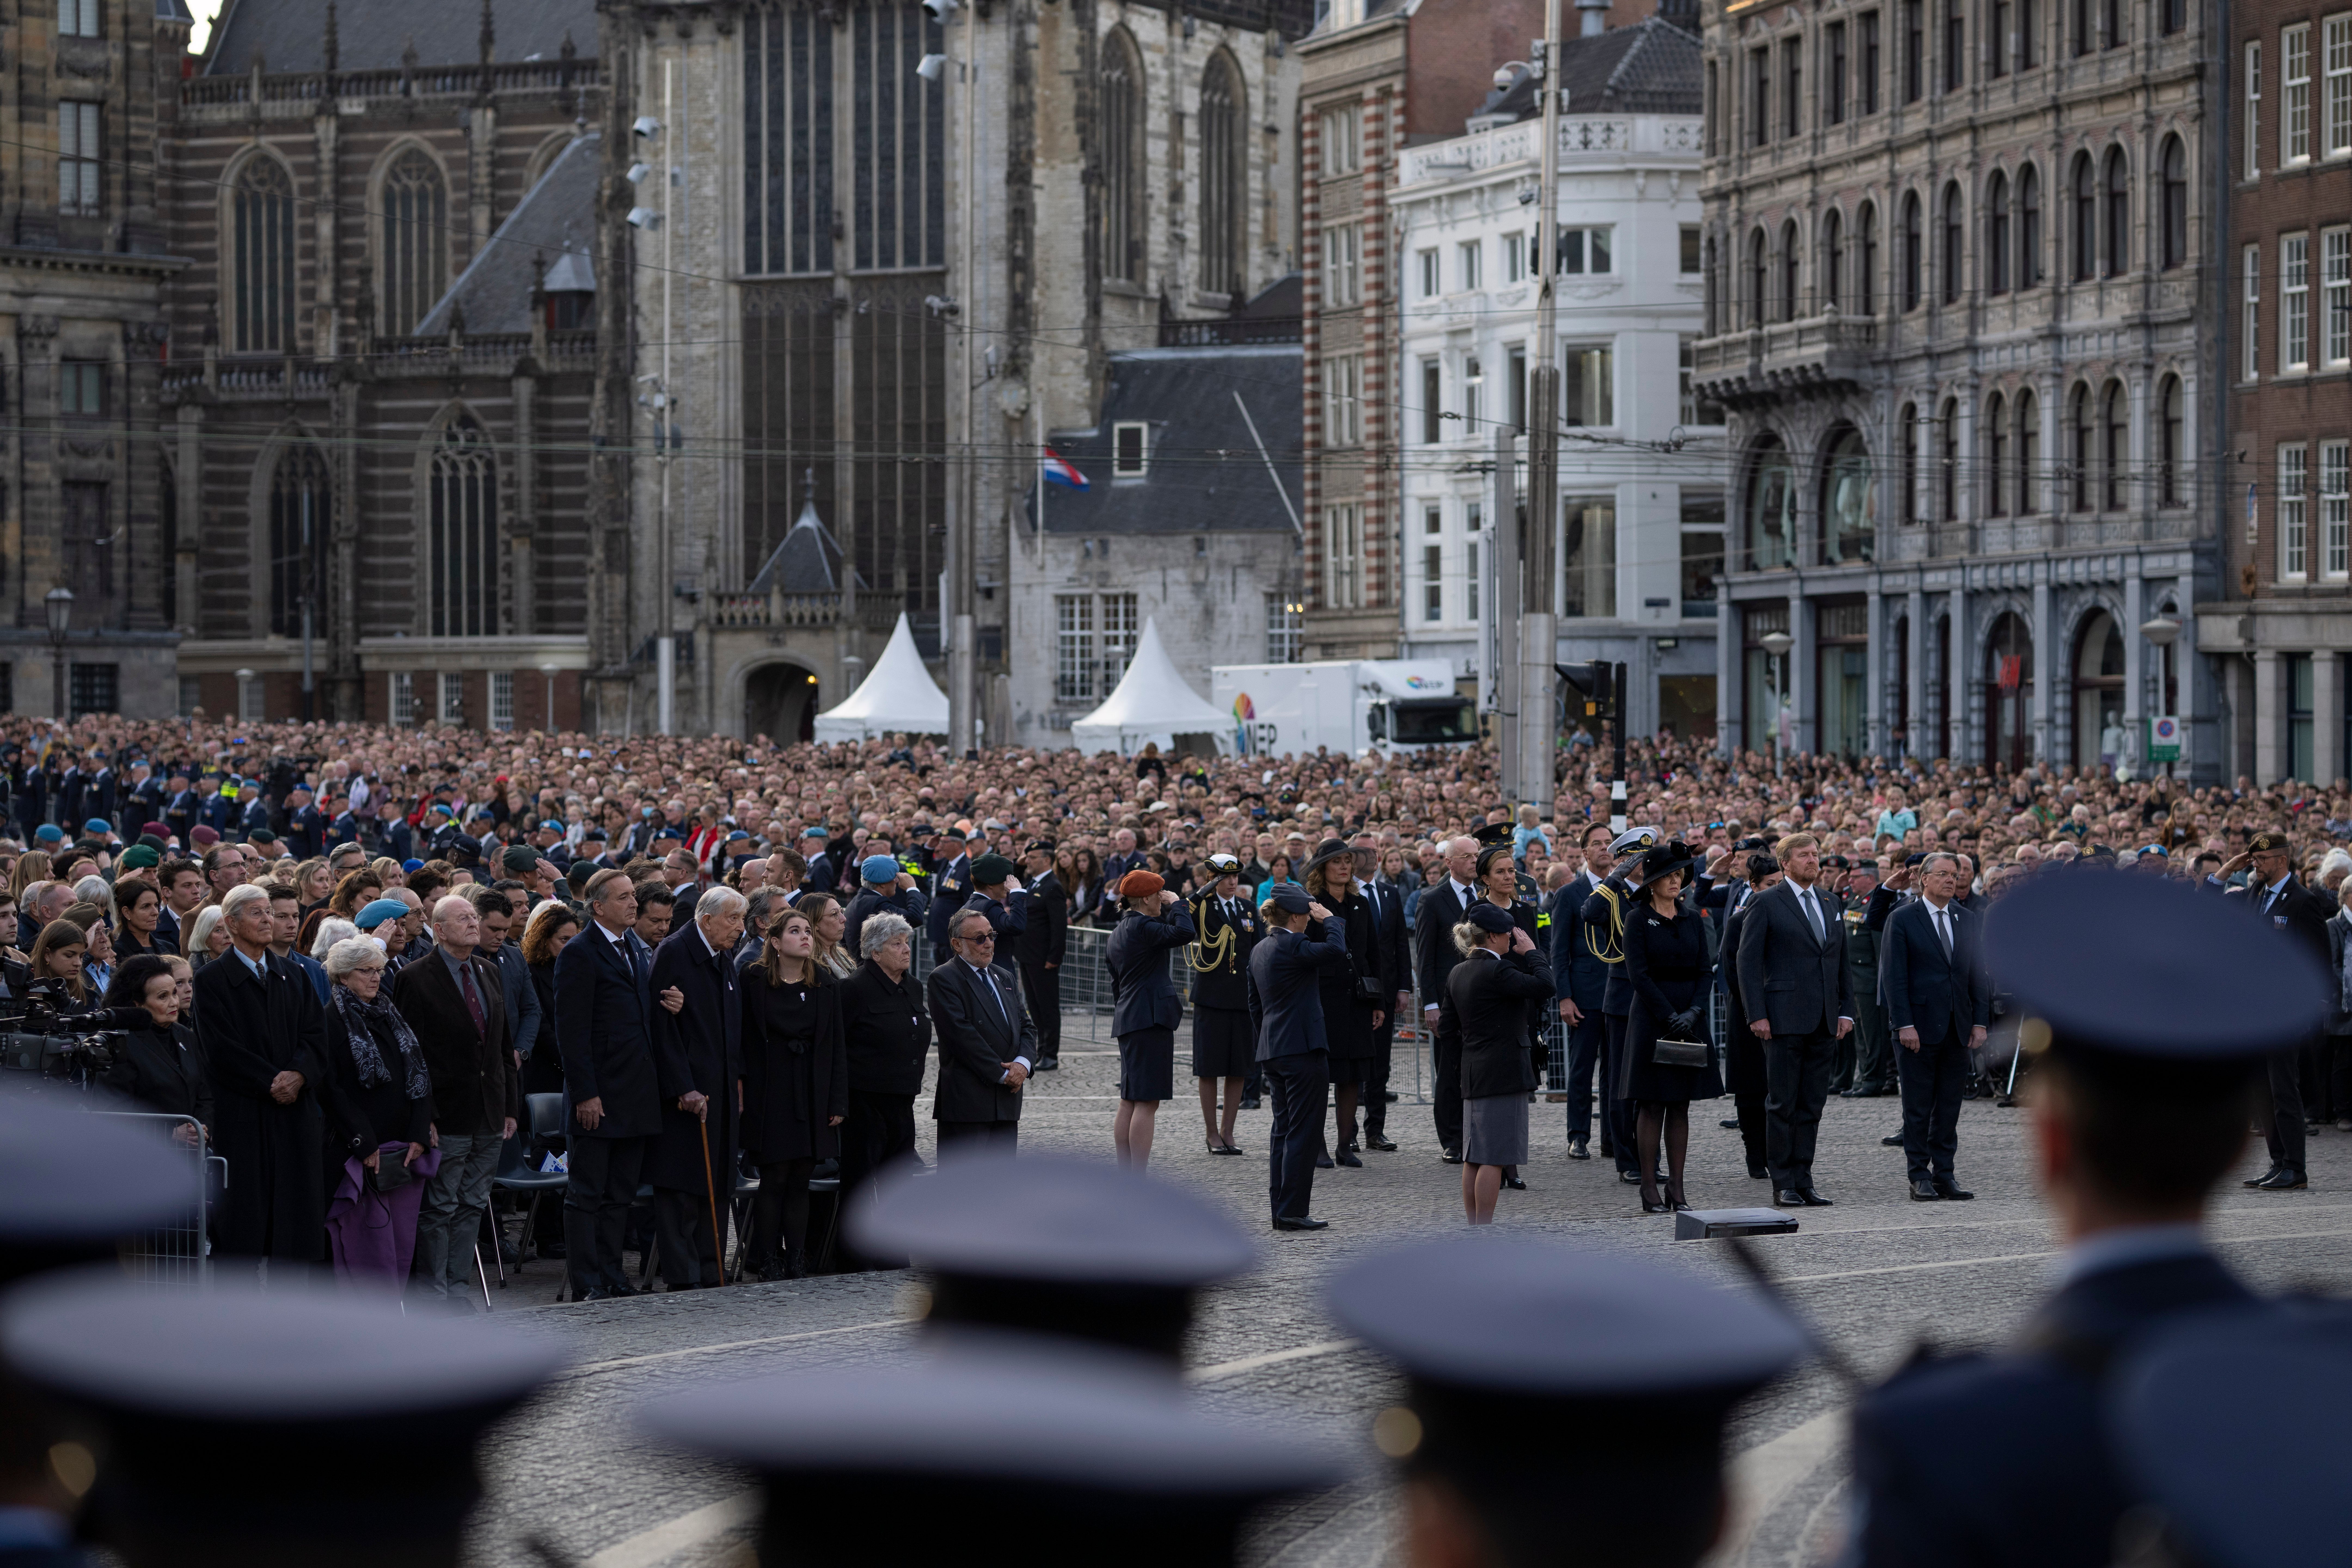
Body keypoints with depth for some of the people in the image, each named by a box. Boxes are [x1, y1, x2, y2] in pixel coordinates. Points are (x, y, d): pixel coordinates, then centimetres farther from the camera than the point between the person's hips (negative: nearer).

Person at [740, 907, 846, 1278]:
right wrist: (742, 1091, -8)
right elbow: (745, 1039, -2)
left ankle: (797, 1262, 11)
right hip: (770, 1094, -3)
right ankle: (769, 1264, 3)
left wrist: (838, 1101, 1)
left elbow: (837, 1045, 7)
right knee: (774, 1180, -3)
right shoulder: (755, 981, -2)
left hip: (813, 1096, 3)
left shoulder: (826, 984, 8)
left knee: (800, 1181, 6)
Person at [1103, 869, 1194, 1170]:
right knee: (1147, 1103, -10)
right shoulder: (1142, 927, -13)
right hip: (1150, 1020, -10)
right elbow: (1184, 932, -25)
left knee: (1129, 1103, 13)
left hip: (1128, 1021, 10)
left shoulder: (1119, 932, 17)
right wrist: (1176, 904, -8)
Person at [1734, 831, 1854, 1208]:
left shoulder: (1830, 905, 16)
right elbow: (1749, 961, -6)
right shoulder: (1767, 904, -3)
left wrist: (1846, 1010, 8)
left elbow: (1842, 961, 19)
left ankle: (1804, 1180, 11)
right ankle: (1784, 1183, 2)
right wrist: (1757, 1015, -13)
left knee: (1813, 1105, 7)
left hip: (1824, 1021, 6)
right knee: (1783, 1103, -2)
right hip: (1785, 1019, -6)